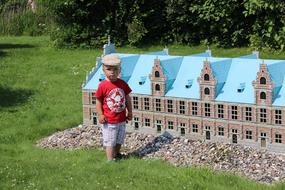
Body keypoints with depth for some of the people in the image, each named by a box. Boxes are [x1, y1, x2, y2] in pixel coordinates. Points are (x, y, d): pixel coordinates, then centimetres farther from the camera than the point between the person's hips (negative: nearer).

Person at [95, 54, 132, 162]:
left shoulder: (122, 84, -3)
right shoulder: (103, 86, -15)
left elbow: (127, 98, 7)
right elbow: (98, 101, -9)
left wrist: (129, 112, 8)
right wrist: (100, 115, -14)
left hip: (121, 119, 5)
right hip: (109, 121, -5)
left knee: (119, 140, 22)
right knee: (109, 142, 2)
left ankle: (117, 154, 41)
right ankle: (110, 160, 8)